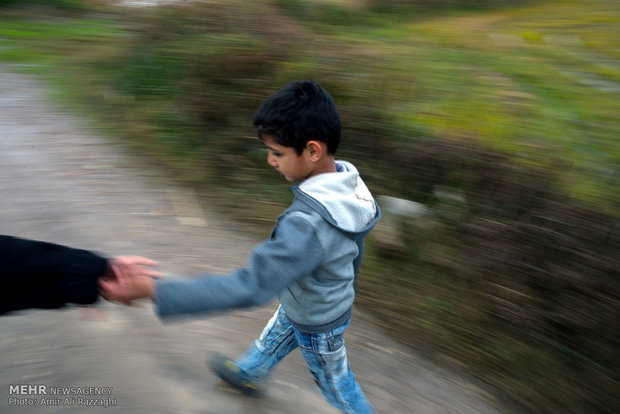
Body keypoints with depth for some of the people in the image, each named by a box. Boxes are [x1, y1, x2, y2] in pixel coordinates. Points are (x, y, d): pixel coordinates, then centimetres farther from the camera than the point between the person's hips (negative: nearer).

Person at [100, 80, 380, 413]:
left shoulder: (306, 226, -45)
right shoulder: (350, 182, -16)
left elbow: (249, 288, -44)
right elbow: (355, 246, 1)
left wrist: (151, 290, -41)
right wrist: (348, 283, 21)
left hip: (315, 325, -8)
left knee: (336, 385, 22)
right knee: (270, 341, 34)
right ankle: (248, 374, 64)